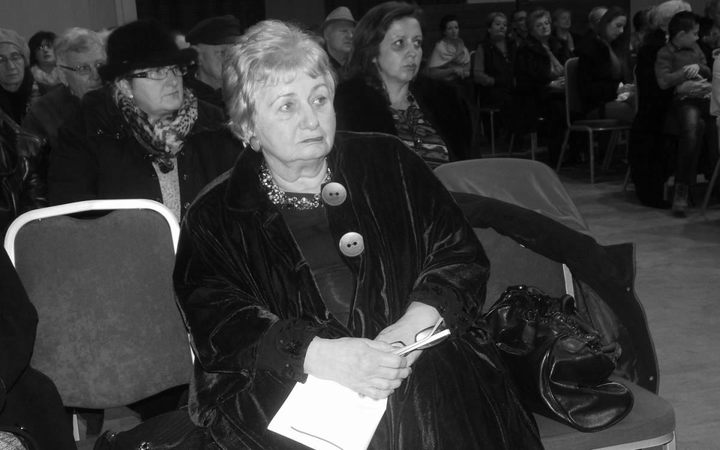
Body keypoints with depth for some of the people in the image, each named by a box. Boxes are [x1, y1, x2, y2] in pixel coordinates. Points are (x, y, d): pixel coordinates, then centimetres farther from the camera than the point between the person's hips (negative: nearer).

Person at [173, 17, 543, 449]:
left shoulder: (388, 162, 15)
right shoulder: (213, 219, 9)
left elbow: (461, 253, 10)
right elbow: (219, 323, -5)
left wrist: (415, 323, -10)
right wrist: (316, 353, -23)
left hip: (418, 369, 3)